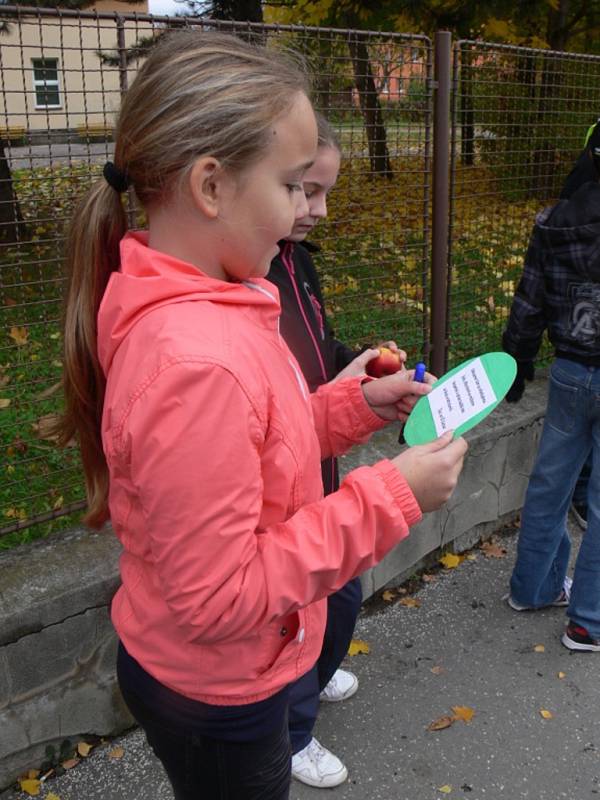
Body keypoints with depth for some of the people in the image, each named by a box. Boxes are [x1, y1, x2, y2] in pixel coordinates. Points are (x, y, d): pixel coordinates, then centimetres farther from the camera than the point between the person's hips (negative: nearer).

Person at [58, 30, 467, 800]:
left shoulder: (192, 306, -5)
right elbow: (221, 598, -29)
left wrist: (355, 406, -4)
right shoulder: (193, 361, -35)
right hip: (214, 702, -8)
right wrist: (388, 497, -26)